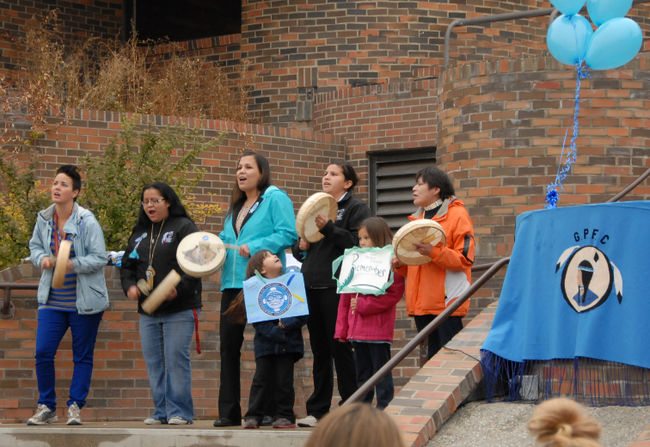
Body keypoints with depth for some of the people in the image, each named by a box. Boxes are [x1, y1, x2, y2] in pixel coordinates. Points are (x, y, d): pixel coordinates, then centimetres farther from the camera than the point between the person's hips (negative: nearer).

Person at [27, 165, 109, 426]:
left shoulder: (87, 222, -13)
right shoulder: (44, 219, 2)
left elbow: (100, 258, -13)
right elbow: (35, 246, 16)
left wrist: (73, 265, -26)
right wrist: (42, 259, -5)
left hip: (84, 301, -4)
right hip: (52, 300, 4)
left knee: (82, 356, 5)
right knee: (43, 352, -3)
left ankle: (75, 406, 17)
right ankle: (46, 407, 10)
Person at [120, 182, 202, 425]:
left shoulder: (184, 227, -3)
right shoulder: (139, 232, 17)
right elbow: (127, 265, 21)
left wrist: (179, 288, -23)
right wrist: (129, 286, 1)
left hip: (179, 309, -6)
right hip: (148, 310, 6)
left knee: (176, 359, -8)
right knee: (154, 362, 6)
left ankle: (179, 411, -3)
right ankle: (161, 411, 11)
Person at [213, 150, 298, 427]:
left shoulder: (275, 199, -3)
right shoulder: (236, 206, 22)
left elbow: (288, 233, -14)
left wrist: (255, 247, -19)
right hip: (233, 283, 8)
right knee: (228, 344, 4)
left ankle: (269, 409, 2)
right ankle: (228, 412, 9)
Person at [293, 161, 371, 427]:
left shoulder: (356, 209, 1)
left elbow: (357, 243, -15)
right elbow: (299, 250, 25)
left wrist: (327, 228, -21)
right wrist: (301, 246, 3)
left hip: (337, 287, -7)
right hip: (311, 286, 7)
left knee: (340, 349, -5)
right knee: (319, 350, 9)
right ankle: (318, 410, 12)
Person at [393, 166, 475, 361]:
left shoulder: (457, 215, -4)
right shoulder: (418, 218, 19)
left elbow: (464, 258, -12)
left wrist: (433, 252, -24)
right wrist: (400, 264, 6)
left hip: (447, 300, -8)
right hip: (422, 301, 8)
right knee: (432, 356, 11)